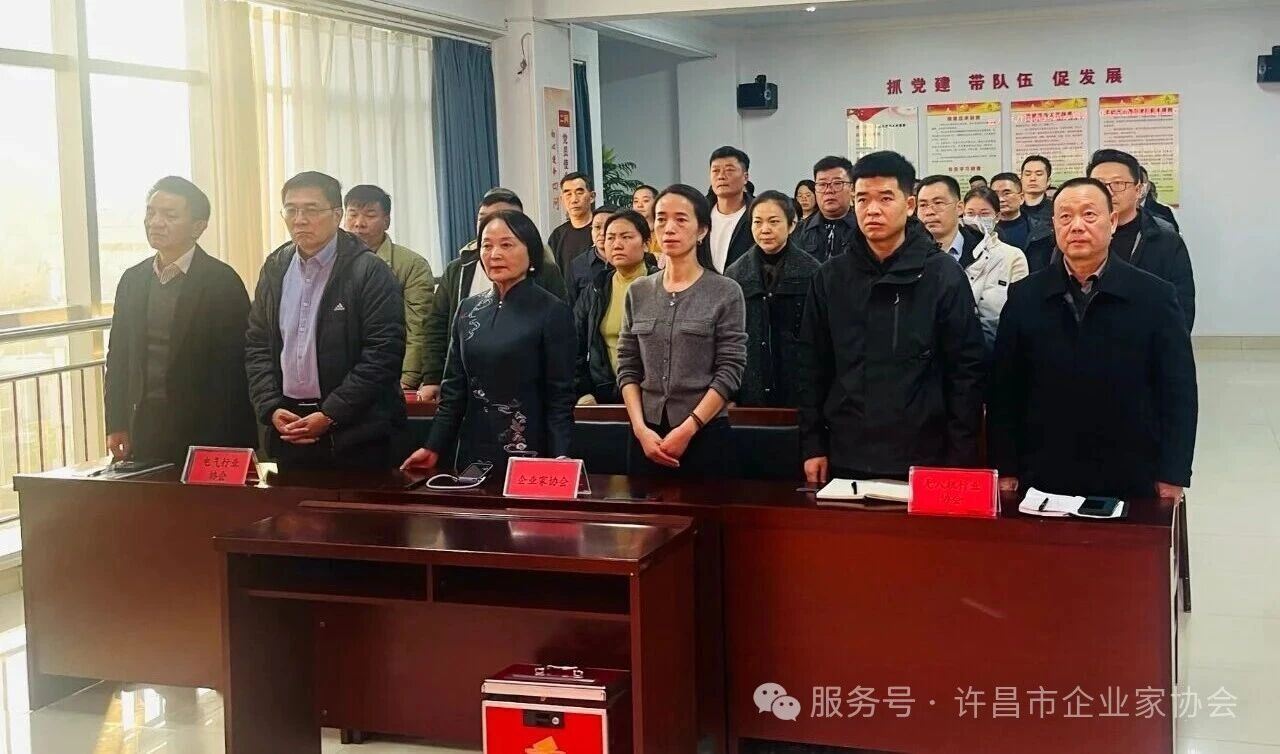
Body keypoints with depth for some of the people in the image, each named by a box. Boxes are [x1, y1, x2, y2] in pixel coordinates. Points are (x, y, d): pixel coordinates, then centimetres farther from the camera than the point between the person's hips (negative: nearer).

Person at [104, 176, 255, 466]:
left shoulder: (221, 281, -6)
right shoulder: (132, 280, 12)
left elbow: (235, 365, -9)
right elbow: (118, 356, 15)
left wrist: (227, 444, -13)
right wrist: (116, 425, 7)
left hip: (202, 429, -5)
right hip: (144, 428, 5)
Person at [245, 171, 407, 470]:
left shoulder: (369, 272, -9)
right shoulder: (274, 269, 10)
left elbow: (383, 353, -14)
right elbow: (256, 345, 13)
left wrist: (329, 416, -15)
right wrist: (271, 409, -1)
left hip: (356, 434, -5)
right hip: (288, 428, 5)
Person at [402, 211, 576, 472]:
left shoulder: (552, 312, -7)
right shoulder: (468, 309, 8)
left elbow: (560, 396, -9)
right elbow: (454, 387, 10)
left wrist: (560, 459, -19)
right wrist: (433, 448, 3)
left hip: (529, 453, -5)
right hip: (473, 451, 5)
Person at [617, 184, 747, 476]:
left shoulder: (726, 292, -4)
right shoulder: (638, 292, 7)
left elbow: (730, 372, -9)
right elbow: (627, 368, 7)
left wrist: (687, 430, -14)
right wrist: (641, 429, -6)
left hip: (705, 434, -3)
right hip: (647, 436, 3)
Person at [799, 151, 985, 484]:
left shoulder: (943, 275, -3)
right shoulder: (831, 277, 6)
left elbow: (966, 369, -4)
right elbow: (813, 367, 8)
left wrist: (960, 458, -7)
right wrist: (812, 446, 4)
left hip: (922, 458, -2)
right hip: (846, 459, 3)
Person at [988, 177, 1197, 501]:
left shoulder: (1155, 297, -1)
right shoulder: (1024, 298, 3)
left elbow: (1178, 393, 0)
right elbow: (1003, 392, 4)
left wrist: (1172, 478, -4)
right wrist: (1005, 471, 0)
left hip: (1131, 484, -1)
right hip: (1043, 482, 1)